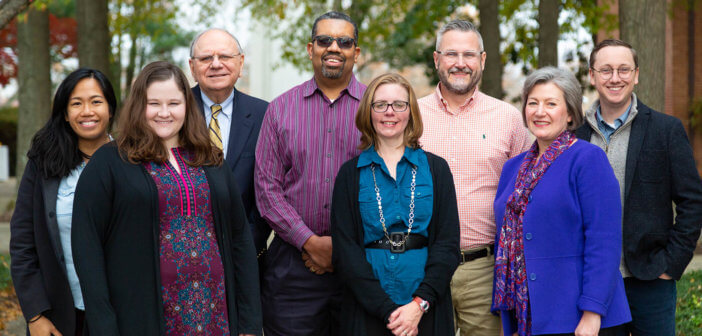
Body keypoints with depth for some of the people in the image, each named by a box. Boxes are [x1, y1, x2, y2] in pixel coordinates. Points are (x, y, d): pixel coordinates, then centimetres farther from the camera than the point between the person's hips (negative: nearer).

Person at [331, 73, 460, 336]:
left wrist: (420, 304, -13)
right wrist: (387, 309, -13)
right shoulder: (351, 174, 4)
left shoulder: (436, 169, 6)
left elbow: (448, 243, 0)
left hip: (426, 310, 1)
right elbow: (345, 249, -3)